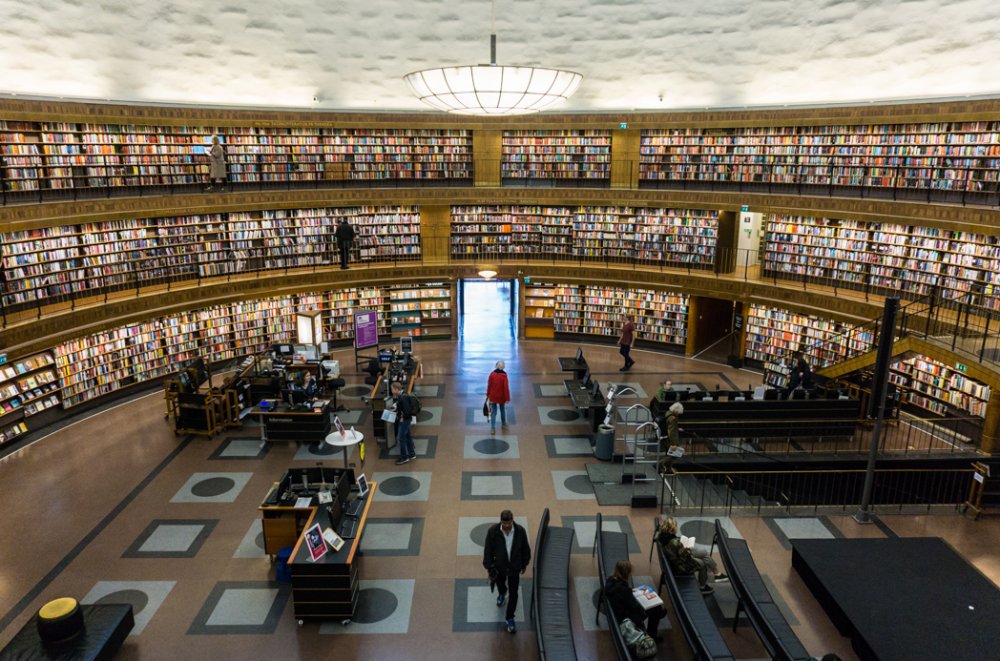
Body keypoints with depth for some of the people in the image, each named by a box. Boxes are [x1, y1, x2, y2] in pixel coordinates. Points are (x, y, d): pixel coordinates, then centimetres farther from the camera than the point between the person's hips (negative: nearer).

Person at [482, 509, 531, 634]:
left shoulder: (520, 530, -24)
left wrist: (524, 564, 5)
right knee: (500, 584, 29)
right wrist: (489, 568, -8)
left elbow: (525, 548, -7)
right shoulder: (493, 531, -27)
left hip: (514, 567, 0)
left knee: (513, 593, 9)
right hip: (499, 566, 1)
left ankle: (509, 618, 30)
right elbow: (487, 550, -14)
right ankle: (502, 593, 65)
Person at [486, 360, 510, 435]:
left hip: (493, 396, 1)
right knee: (502, 410, 22)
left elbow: (489, 385, -4)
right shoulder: (504, 375, -18)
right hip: (501, 397, -1)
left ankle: (493, 428, 3)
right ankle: (503, 424, 40)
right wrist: (507, 398, -8)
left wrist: (488, 394, 10)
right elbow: (506, 387, -16)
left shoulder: (492, 374, -12)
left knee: (493, 412, 7)